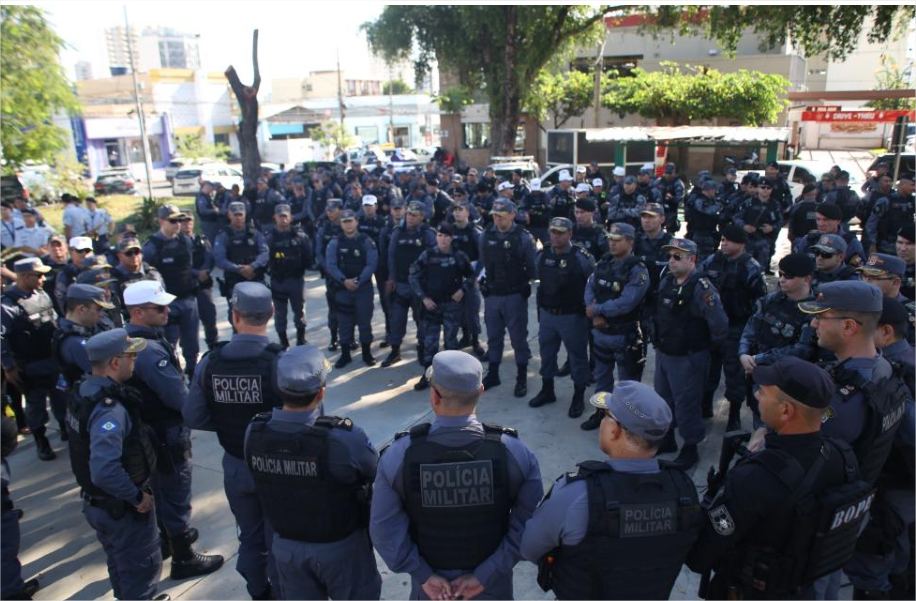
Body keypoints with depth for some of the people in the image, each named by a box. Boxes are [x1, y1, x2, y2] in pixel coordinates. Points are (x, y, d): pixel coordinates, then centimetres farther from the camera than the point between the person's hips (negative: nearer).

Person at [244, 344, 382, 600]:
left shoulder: (254, 432, -19)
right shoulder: (343, 438, -34)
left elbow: (263, 480, -3)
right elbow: (377, 473, -16)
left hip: (286, 545, 4)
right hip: (341, 547, -3)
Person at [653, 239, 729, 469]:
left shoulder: (701, 287, -22)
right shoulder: (666, 281, 2)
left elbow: (719, 324, -22)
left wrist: (708, 346, -7)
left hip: (688, 358, -8)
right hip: (663, 353, 8)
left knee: (686, 404, 5)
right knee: (663, 399, 21)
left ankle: (690, 448, 24)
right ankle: (667, 439, 41)